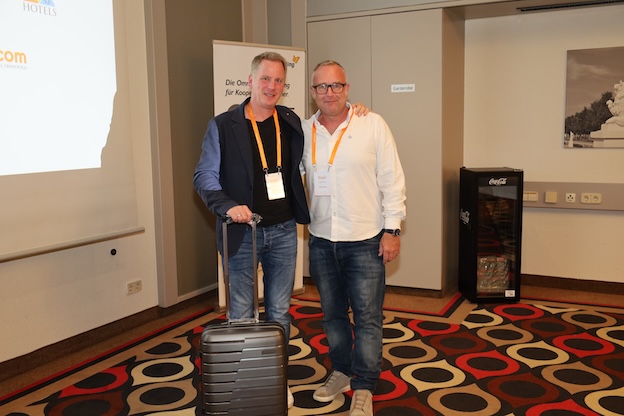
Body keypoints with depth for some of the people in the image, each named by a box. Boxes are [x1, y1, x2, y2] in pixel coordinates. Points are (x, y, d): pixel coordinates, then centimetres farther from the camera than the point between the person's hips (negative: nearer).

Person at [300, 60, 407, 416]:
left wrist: (392, 229, -9)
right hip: (321, 240, 4)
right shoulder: (303, 131, 3)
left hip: (365, 240, -3)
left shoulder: (373, 125, -6)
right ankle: (342, 372, 35)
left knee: (368, 316, 2)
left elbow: (392, 180, -6)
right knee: (332, 313, 16)